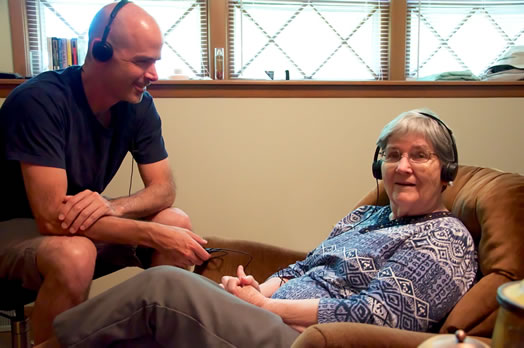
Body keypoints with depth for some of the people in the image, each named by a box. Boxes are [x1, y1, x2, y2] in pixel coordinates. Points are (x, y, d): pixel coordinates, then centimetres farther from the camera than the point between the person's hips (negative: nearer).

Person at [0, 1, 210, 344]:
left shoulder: (139, 104, -10)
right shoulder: (40, 100, -28)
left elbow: (164, 189, -7)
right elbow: (52, 217, -32)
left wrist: (114, 206, -29)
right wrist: (157, 235, -34)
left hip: (87, 220, 6)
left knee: (177, 222, -14)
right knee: (75, 255, -36)